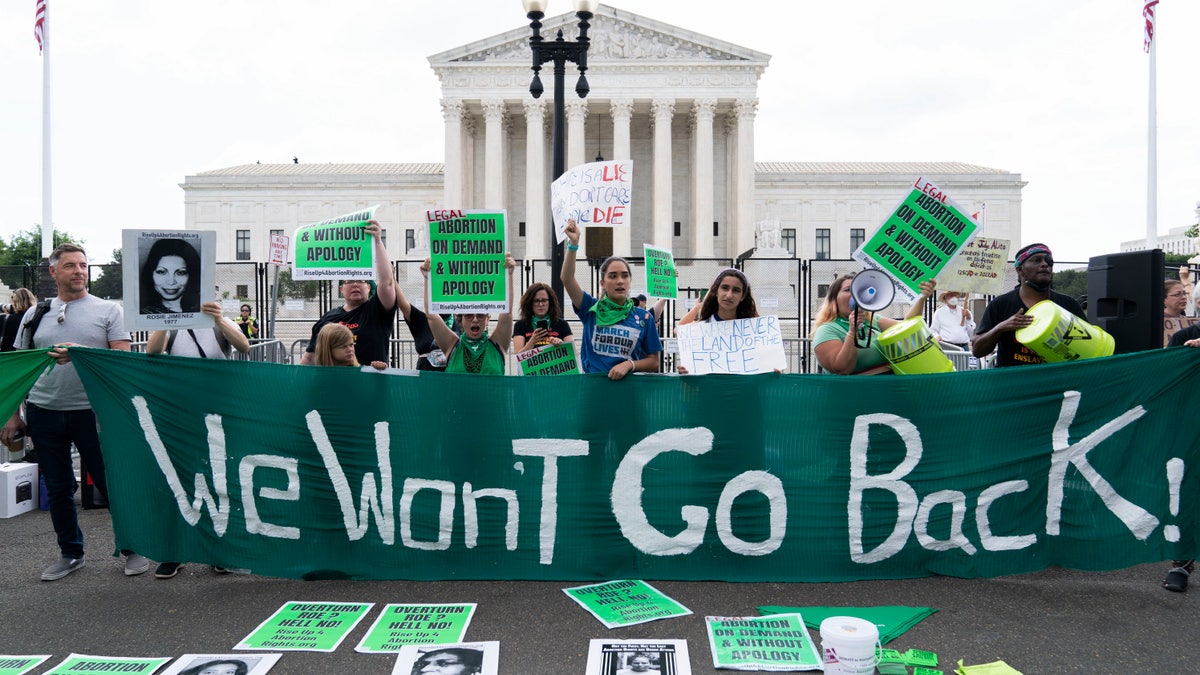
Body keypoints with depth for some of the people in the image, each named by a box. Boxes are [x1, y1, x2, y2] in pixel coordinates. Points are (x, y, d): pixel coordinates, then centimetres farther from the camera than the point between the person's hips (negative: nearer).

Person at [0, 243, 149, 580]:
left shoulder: (108, 310, 1)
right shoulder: (35, 314, 10)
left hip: (91, 411, -3)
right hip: (43, 412, 4)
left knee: (112, 483, 1)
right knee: (57, 488, 12)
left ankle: (133, 549, 15)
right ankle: (70, 553, 28)